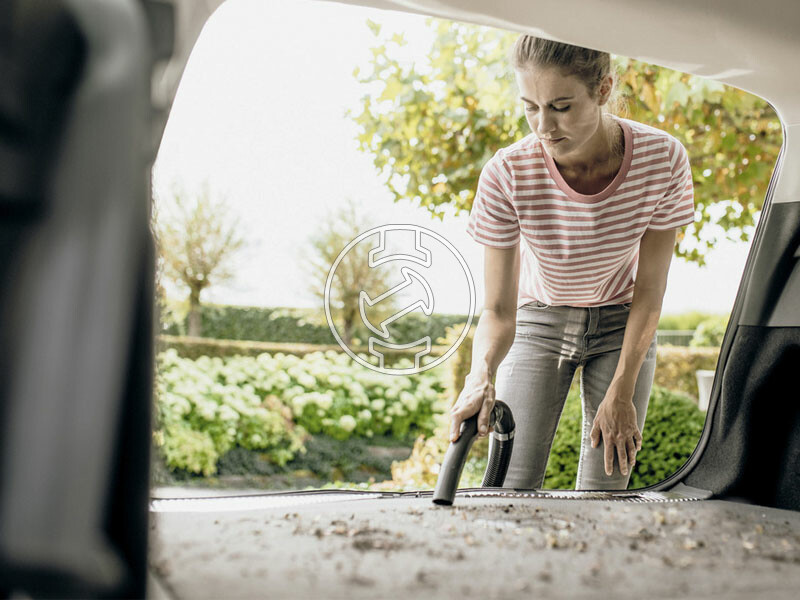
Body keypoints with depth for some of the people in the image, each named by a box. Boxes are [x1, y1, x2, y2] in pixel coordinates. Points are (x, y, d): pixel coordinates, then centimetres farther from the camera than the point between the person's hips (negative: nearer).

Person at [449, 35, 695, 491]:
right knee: (513, 489, -8)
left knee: (605, 492, -3)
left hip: (622, 324, 1)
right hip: (540, 320, 0)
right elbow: (498, 310, -22)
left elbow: (650, 290, -14)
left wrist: (621, 393, -13)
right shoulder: (506, 175, -27)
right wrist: (482, 375, -42)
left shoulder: (664, 159, -24)